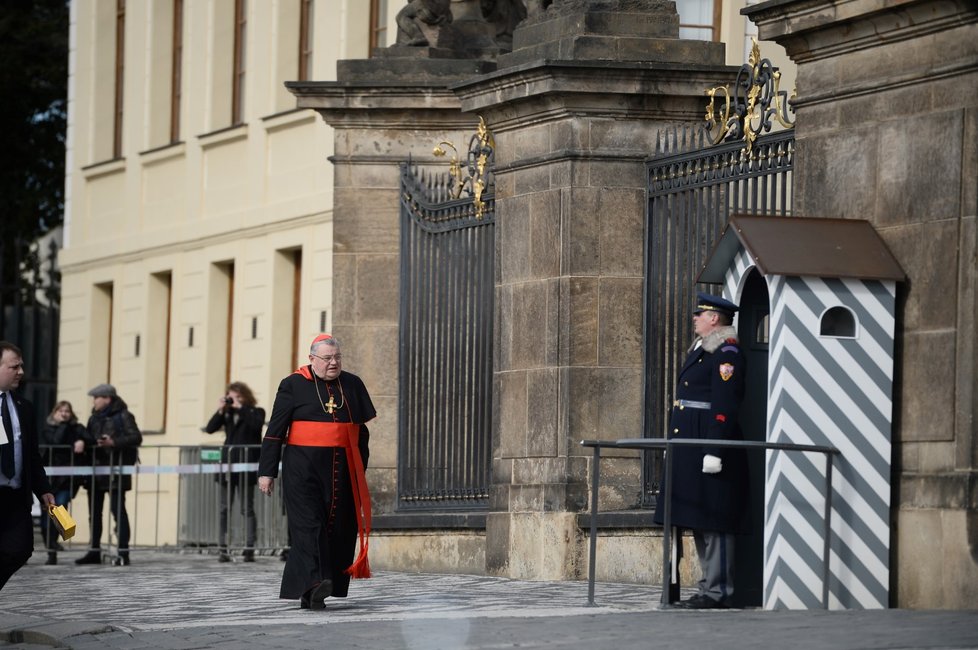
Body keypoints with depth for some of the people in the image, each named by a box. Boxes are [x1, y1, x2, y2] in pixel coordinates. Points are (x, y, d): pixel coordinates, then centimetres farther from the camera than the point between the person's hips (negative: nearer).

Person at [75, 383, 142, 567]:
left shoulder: (123, 416, -7)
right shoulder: (95, 417, 15)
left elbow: (136, 438, -14)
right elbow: (89, 438, 18)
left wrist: (114, 442, -25)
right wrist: (82, 442, -4)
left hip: (116, 470, -8)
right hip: (97, 469, 8)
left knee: (118, 509, -7)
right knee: (95, 511, 10)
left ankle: (123, 553, -5)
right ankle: (94, 551, 17)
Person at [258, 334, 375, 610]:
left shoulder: (353, 385, 13)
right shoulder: (294, 386, 1)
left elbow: (361, 431, 20)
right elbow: (275, 431, 1)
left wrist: (360, 471, 18)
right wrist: (267, 471, -3)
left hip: (342, 471, 4)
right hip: (304, 470, -4)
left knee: (339, 529, 2)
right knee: (309, 525, -16)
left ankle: (309, 594, 8)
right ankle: (313, 583, -28)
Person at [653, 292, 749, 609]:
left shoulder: (726, 353, -12)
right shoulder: (700, 349, 19)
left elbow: (725, 407, -19)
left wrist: (714, 451, -24)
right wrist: (674, 447, 23)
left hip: (708, 448, -11)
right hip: (689, 451, 11)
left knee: (714, 523, -7)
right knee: (699, 523, 13)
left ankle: (718, 592, -5)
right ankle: (710, 588, 18)